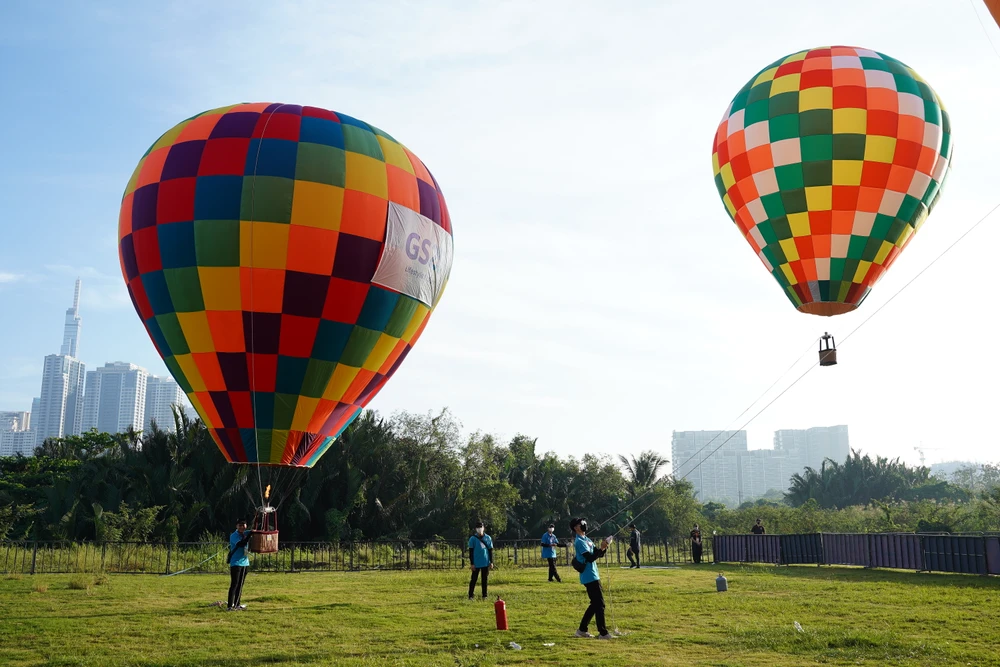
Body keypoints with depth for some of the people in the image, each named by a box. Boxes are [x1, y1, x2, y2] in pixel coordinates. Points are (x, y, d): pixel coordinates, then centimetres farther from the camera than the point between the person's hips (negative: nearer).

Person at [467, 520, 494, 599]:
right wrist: (472, 563, -7)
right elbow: (471, 552, -3)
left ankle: (484, 596, 15)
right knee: (473, 579, 1)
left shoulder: (488, 538, 6)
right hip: (476, 563, -3)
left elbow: (490, 551, 9)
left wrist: (491, 562, 4)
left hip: (485, 563, 3)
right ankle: (470, 595, 7)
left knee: (485, 579, 8)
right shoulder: (473, 539, -3)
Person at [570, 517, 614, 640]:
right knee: (599, 604, -8)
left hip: (593, 576, 10)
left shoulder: (587, 539, 16)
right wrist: (602, 548, -22)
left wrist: (604, 546, -2)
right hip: (590, 577, -10)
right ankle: (603, 633, -5)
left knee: (595, 604, 14)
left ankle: (582, 630, 19)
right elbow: (590, 558, -22)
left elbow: (599, 555, 15)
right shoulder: (579, 542, -14)